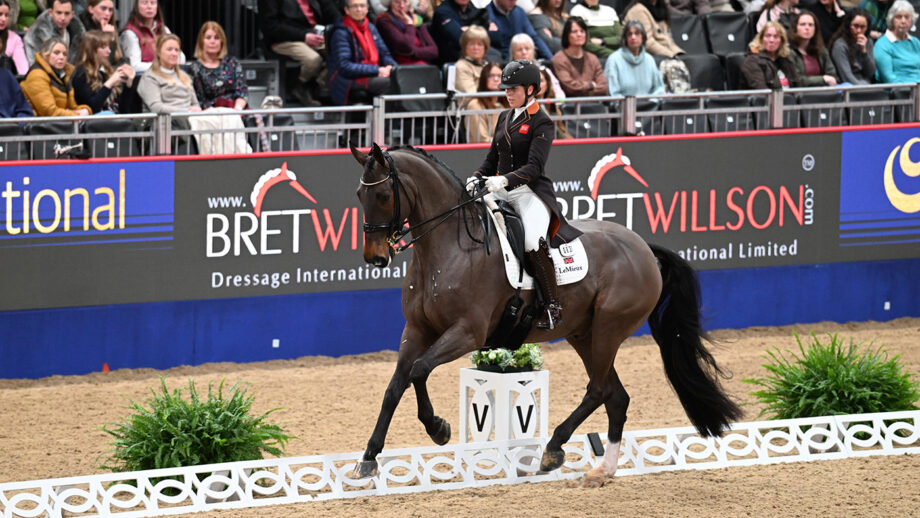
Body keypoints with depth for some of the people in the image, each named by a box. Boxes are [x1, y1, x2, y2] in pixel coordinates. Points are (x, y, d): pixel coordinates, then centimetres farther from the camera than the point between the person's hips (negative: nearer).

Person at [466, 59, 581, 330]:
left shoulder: (542, 123, -5)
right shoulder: (504, 118, 16)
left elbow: (534, 168, -15)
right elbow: (492, 158, 20)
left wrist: (506, 180, -30)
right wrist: (477, 178, 0)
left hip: (531, 192, -8)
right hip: (501, 192, 8)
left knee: (533, 242, -29)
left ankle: (553, 306, -21)